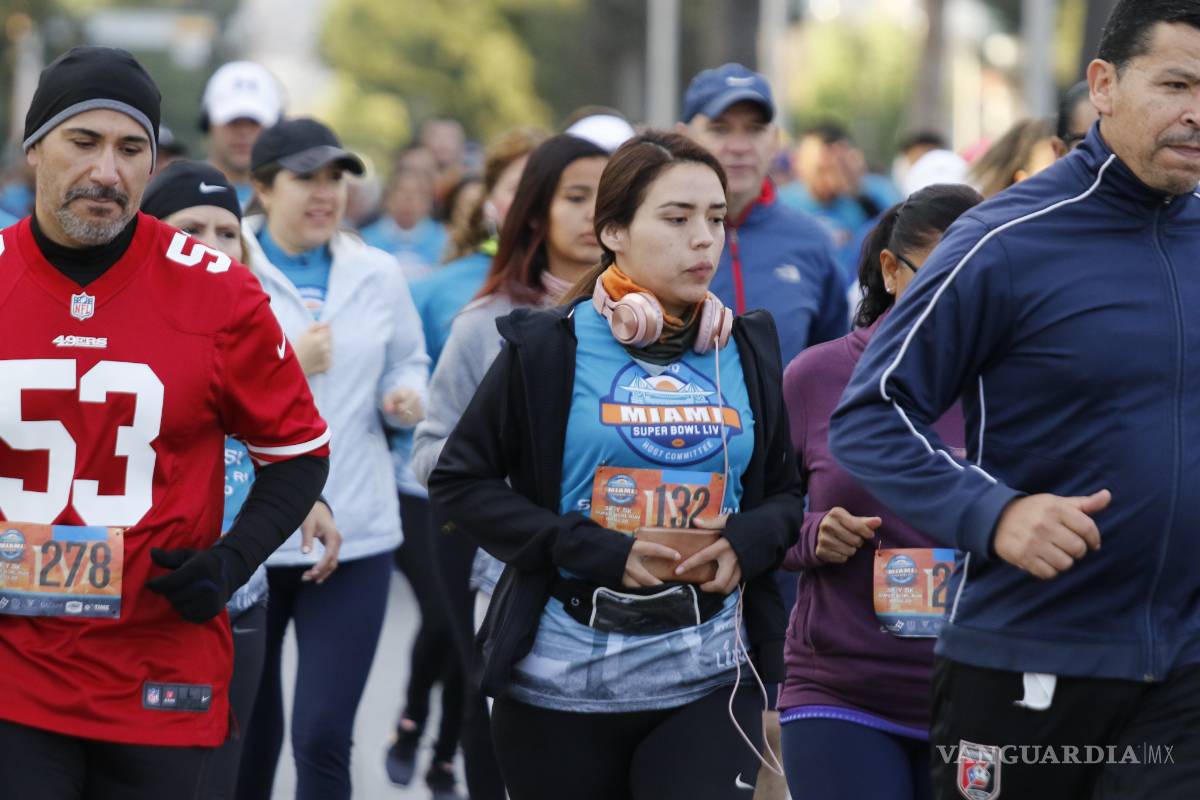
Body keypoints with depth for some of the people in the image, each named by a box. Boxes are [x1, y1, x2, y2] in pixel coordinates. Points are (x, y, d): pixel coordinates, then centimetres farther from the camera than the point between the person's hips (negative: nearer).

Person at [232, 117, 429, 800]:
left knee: (324, 737, -8)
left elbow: (407, 363, 21)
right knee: (245, 735, 11)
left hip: (355, 535, 2)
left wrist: (405, 396, -1)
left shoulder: (379, 275, 9)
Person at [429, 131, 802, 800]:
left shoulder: (747, 350, 9)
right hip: (563, 679, -1)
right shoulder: (547, 349, -2)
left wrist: (745, 543, -8)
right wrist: (597, 552, -13)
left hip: (708, 676, 2)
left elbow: (785, 492, 15)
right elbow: (461, 483, -3)